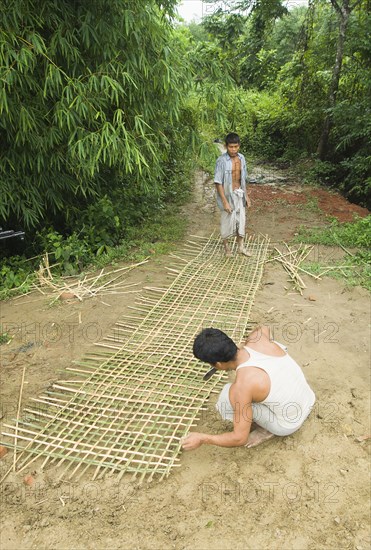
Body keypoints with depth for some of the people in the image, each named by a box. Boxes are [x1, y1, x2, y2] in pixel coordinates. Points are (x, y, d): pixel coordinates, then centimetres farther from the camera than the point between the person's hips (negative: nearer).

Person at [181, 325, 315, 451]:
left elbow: (240, 438, -21)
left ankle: (265, 429, 8)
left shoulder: (241, 387, -30)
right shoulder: (258, 338, -15)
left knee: (227, 397, -13)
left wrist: (202, 439, -9)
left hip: (288, 424, -6)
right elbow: (264, 328, 14)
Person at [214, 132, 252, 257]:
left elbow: (243, 179, 10)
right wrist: (225, 201, -21)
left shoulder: (241, 158, 0)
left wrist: (246, 195, 11)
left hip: (239, 194, 5)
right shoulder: (221, 161, -19)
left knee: (241, 220, 13)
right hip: (227, 195, -5)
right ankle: (226, 246, 29)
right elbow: (218, 183, -18)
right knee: (227, 221, 9)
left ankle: (241, 247, 29)